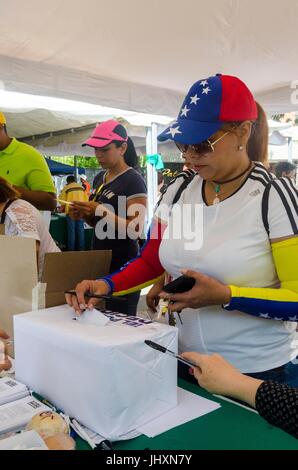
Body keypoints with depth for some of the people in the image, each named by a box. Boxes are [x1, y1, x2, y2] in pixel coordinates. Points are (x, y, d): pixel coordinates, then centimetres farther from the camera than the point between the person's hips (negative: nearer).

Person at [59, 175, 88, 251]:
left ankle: (71, 249, 4)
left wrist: (63, 209, 20)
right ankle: (81, 249, 11)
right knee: (80, 229, 7)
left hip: (71, 211, -3)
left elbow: (62, 201, 1)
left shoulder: (66, 188, 1)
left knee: (71, 230, 2)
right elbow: (86, 200, 10)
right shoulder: (82, 188, 10)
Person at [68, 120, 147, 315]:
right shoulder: (100, 178, 10)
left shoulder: (133, 180, -13)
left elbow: (135, 230, -18)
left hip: (122, 265, -7)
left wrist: (101, 211, -26)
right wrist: (84, 214, -1)